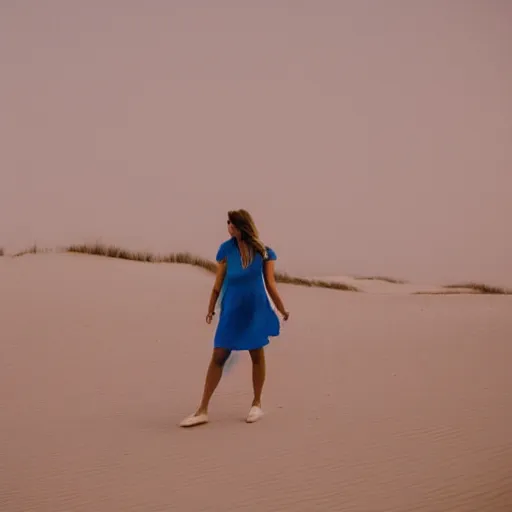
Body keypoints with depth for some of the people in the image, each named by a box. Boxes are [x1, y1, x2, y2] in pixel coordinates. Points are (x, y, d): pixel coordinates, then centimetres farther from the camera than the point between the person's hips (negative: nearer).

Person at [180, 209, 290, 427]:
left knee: (257, 356, 9)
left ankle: (257, 404, 27)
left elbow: (270, 284, 0)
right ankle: (202, 410, 0)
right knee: (218, 356, -3)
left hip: (256, 311, 0)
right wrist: (210, 309, 9)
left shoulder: (263, 251, -4)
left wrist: (282, 310, -2)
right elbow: (219, 282, 6)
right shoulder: (226, 249, -1)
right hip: (231, 311, 1)